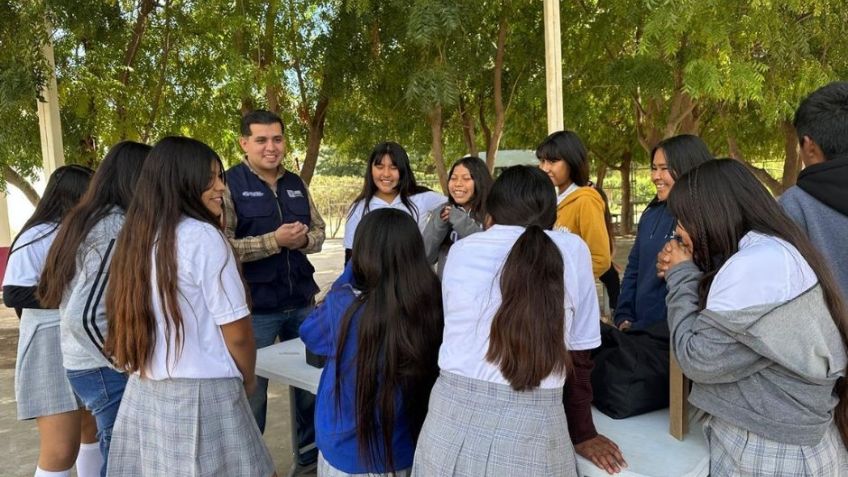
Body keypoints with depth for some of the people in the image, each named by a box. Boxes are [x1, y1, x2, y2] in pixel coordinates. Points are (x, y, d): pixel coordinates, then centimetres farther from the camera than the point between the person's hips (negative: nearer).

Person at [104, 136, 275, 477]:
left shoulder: (135, 236, 7)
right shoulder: (202, 235, -15)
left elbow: (132, 318, 15)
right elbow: (236, 331, -14)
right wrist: (248, 379, 3)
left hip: (143, 391, 8)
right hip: (201, 394, -7)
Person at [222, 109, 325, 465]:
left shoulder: (296, 184, 9)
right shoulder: (229, 185, -9)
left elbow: (319, 231, 11)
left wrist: (303, 239, -11)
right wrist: (274, 240, -24)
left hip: (301, 302, 6)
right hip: (254, 308, -6)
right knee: (252, 391, 9)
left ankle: (312, 454, 38)